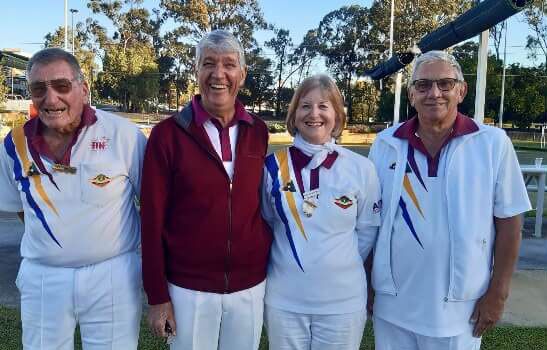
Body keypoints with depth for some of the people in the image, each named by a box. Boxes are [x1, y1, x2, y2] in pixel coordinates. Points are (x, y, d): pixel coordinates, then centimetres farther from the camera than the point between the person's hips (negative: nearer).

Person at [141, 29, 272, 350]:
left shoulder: (258, 132, -1)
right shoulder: (168, 134, -10)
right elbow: (153, 219, -7)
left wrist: (271, 261, 9)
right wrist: (157, 296, -6)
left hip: (251, 284, 3)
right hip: (188, 287, -2)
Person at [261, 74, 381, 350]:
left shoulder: (361, 168, -7)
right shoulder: (274, 166, -5)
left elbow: (368, 230, 3)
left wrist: (341, 266, 2)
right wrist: (290, 259, 5)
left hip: (343, 300, 0)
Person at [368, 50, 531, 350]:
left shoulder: (494, 143, -8)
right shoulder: (385, 144, -2)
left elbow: (508, 221, -3)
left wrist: (497, 293, -4)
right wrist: (364, 283, 5)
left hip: (458, 307, -2)